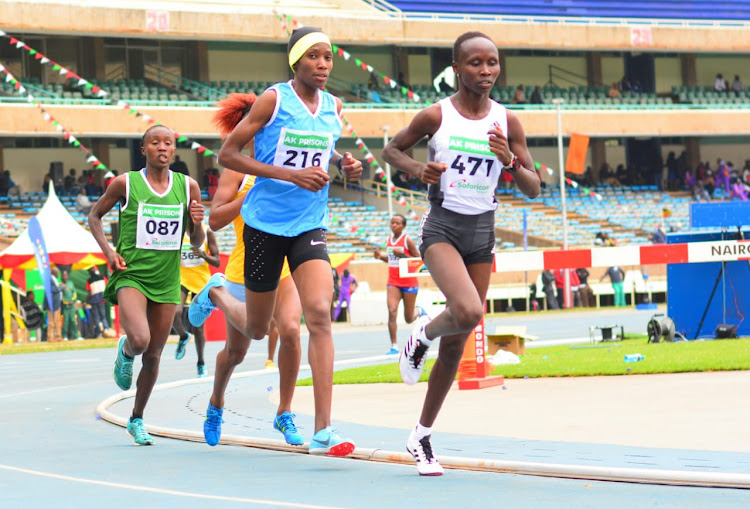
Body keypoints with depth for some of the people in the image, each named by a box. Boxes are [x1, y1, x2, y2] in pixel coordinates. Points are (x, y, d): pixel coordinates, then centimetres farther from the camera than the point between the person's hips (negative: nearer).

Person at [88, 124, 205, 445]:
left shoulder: (188, 187, 3)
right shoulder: (125, 184, -4)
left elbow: (197, 243, 10)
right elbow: (94, 215, 11)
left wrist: (197, 223, -13)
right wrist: (108, 251, -4)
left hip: (167, 281, 3)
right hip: (130, 275, -3)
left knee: (153, 355, 9)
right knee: (140, 339, -26)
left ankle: (137, 419, 28)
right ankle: (125, 352, 12)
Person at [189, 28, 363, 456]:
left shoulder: (333, 106, 6)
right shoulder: (274, 99, -10)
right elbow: (228, 154, -11)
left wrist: (343, 164, 2)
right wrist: (291, 174, -21)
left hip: (310, 226, 3)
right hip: (266, 223, -3)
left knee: (319, 313, -18)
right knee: (256, 329, 10)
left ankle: (323, 430, -22)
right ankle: (217, 293, 47)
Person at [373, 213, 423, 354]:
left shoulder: (407, 240, -9)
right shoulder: (388, 240, 7)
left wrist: (402, 255, -23)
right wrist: (380, 256, 1)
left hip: (409, 283, -4)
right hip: (393, 282, 4)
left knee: (409, 319, 6)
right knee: (392, 312, -16)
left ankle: (418, 311, 42)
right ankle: (394, 345, -14)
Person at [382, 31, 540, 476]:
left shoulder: (508, 122, 1)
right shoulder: (436, 116, -6)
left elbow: (534, 189, 2)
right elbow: (392, 149, 10)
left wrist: (509, 160, -18)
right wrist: (417, 169, -11)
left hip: (483, 232, 4)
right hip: (442, 227, -4)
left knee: (456, 345, 8)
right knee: (469, 313, -30)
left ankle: (422, 436, 22)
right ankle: (423, 333, 5)